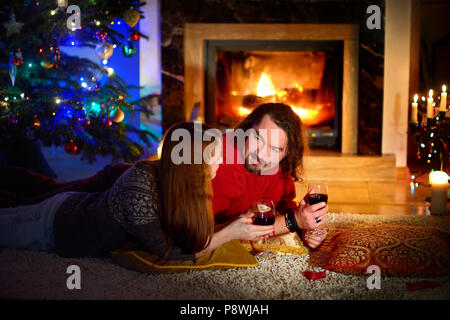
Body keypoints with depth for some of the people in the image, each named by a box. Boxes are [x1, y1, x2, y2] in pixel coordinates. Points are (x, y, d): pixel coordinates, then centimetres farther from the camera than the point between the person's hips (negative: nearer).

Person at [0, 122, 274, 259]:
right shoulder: (139, 184, -41)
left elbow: (197, 230, -12)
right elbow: (167, 254, -38)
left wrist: (240, 225, -28)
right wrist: (229, 234, -39)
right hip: (57, 225, -6)